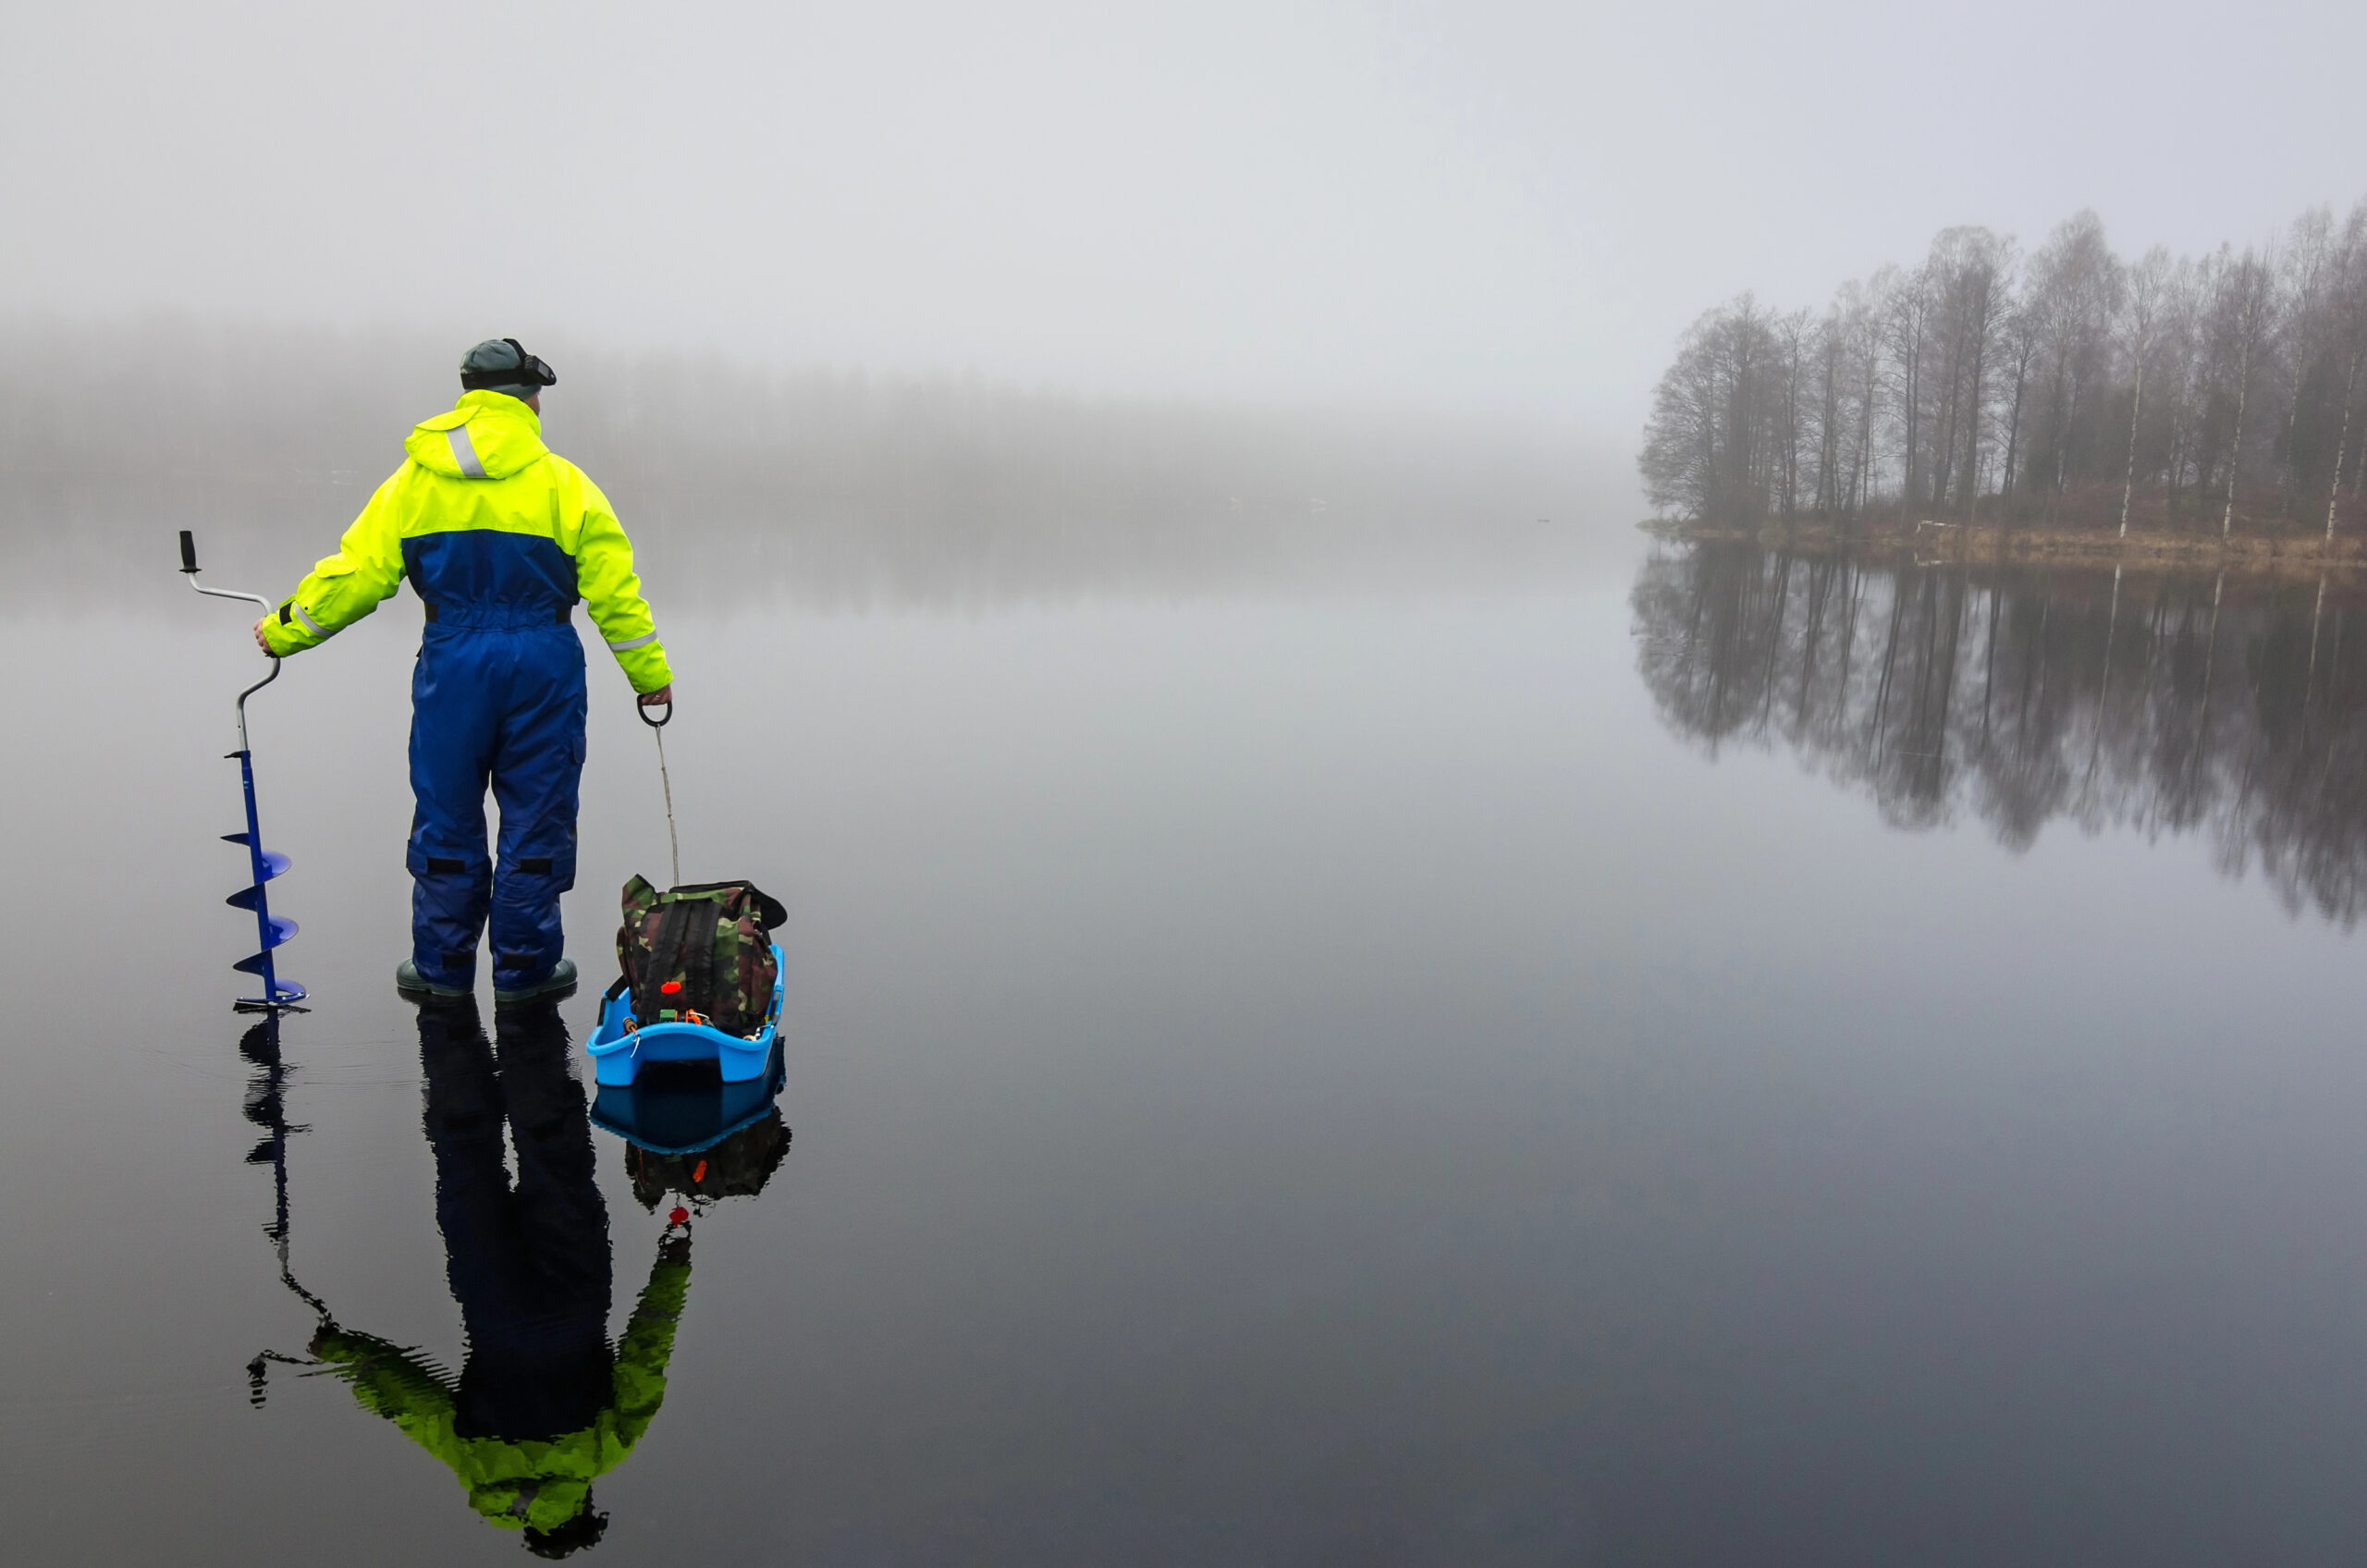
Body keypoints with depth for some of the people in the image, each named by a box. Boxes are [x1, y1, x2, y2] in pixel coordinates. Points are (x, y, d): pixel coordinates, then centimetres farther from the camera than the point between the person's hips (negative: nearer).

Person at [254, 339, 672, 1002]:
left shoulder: (414, 479, 3)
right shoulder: (563, 482, -3)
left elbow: (356, 573, 4)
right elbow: (613, 588, -3)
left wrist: (284, 629, 18)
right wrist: (650, 674, 4)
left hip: (452, 662, 2)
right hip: (543, 663, -1)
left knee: (447, 815, 12)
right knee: (536, 818, 8)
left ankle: (442, 965, 22)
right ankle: (525, 966, 16)